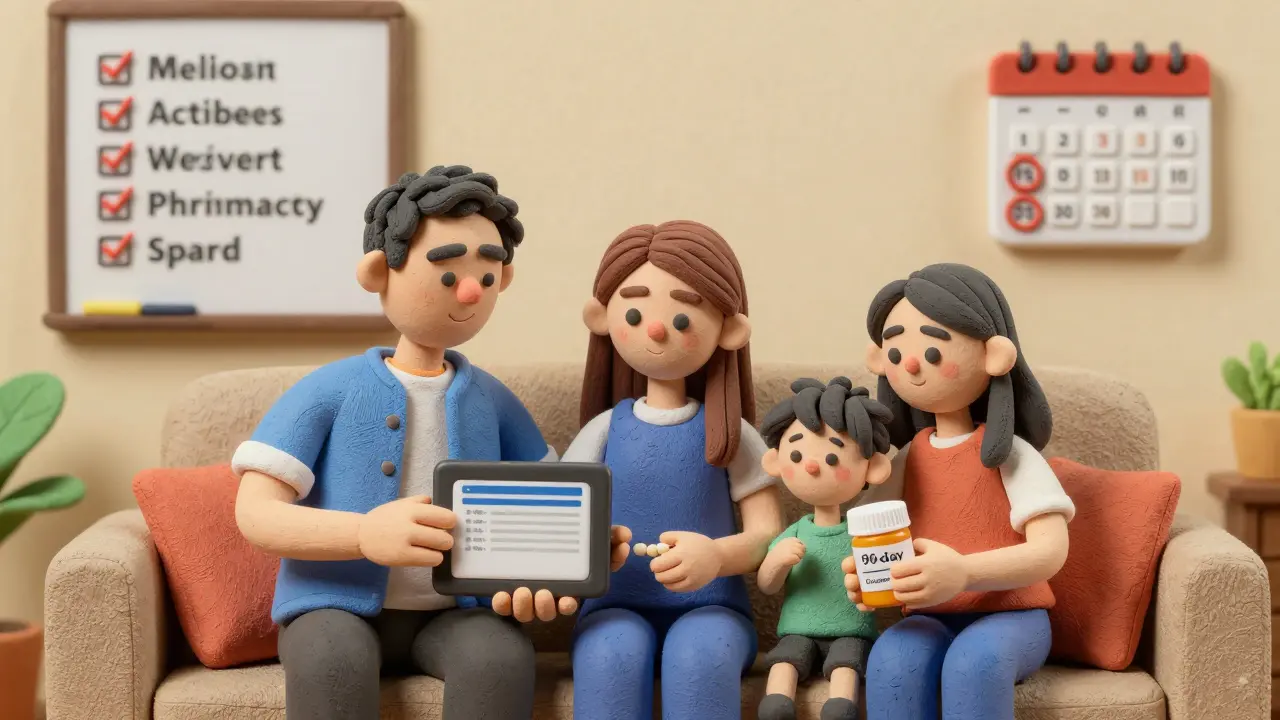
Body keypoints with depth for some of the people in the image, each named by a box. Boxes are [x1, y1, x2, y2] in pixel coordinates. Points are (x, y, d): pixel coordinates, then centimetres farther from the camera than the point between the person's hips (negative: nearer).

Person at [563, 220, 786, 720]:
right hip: (617, 608, 1)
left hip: (708, 608, -1)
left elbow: (769, 533, -1)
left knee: (701, 652, -35)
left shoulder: (730, 434, 5)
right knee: (612, 652, -34)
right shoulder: (605, 429, 9)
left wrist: (716, 555, -24)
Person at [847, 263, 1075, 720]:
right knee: (892, 659, -31)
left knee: (975, 660, -37)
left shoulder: (1011, 454, -6)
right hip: (931, 618, 4)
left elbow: (1051, 550, -17)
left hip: (1010, 615, -3)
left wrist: (962, 573, -34)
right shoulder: (907, 457, 8)